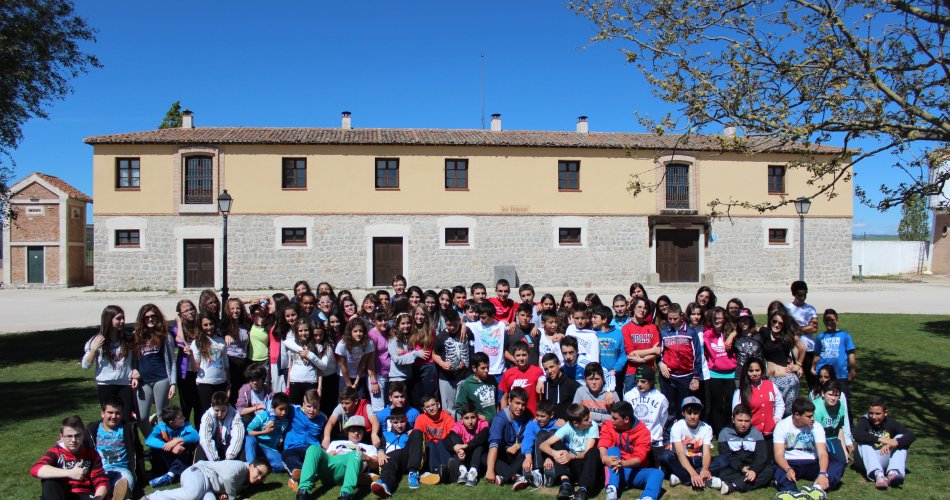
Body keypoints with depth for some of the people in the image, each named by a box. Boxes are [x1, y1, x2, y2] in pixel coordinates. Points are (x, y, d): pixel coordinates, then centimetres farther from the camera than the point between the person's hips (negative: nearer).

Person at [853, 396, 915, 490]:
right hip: (868, 462, -2)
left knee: (900, 438, -16)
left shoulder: (891, 423, -5)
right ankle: (878, 474, -45)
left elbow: (911, 436, -20)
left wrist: (893, 443, -38)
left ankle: (893, 473, -36)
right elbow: (857, 434, -32)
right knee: (864, 440, -27)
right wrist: (880, 439, -40)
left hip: (886, 460, 2)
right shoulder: (864, 421, -11)